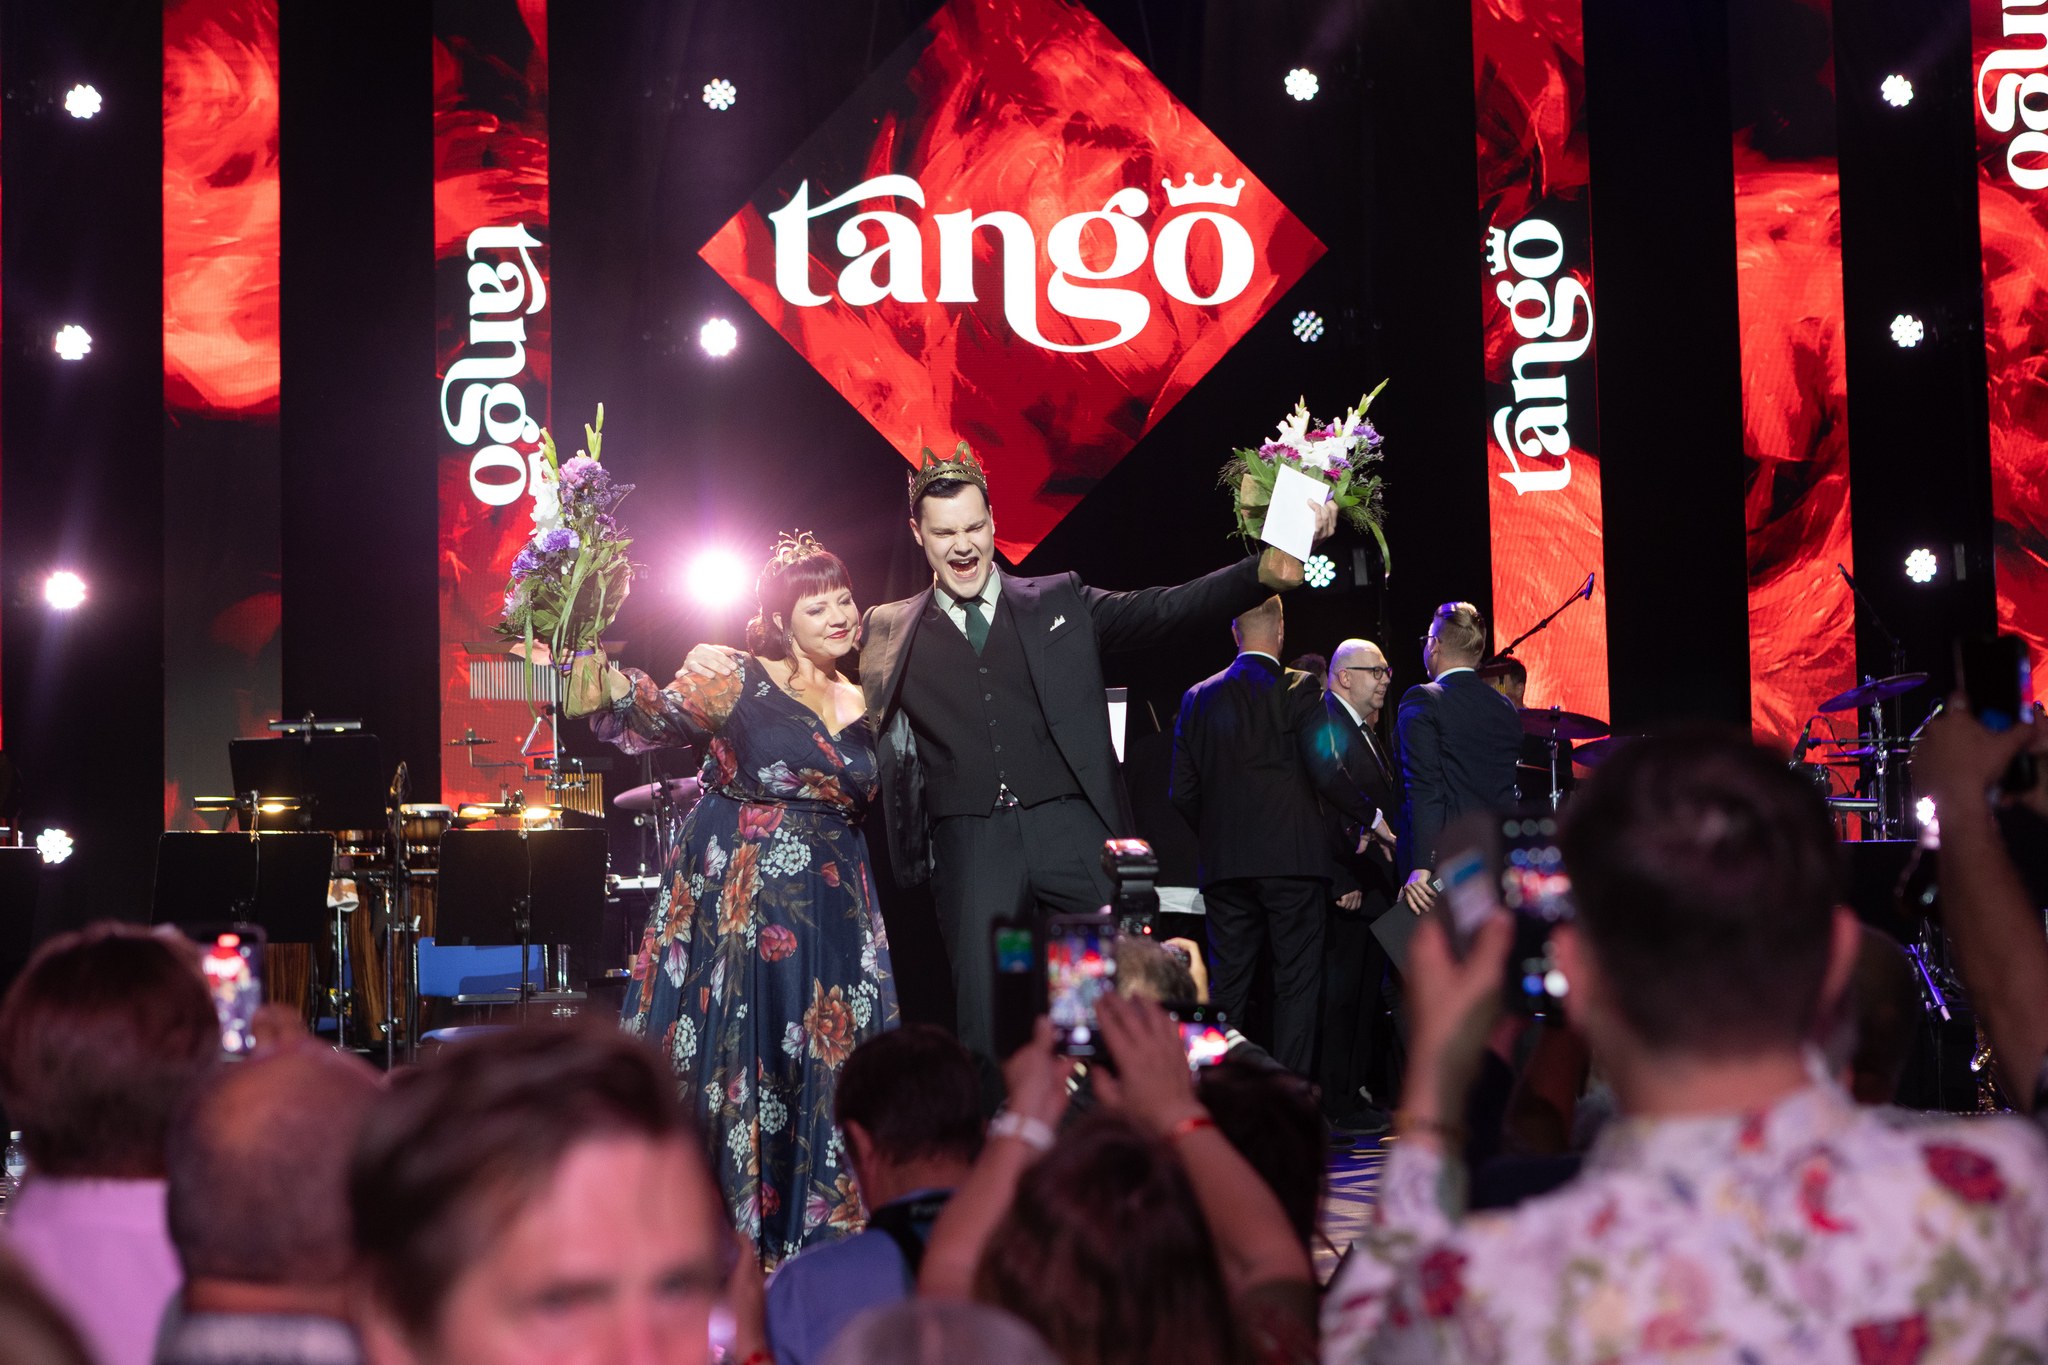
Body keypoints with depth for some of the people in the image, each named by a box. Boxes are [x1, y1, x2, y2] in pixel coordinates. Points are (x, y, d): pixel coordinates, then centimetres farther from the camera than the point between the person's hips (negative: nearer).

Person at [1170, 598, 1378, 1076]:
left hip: (1223, 860, 4)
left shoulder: (1198, 697, 7)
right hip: (1291, 858, -4)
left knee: (1227, 985, 8)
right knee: (1297, 981, 1)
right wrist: (1370, 815, 5)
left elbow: (1183, 791, 6)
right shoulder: (1299, 689, -5)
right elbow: (1327, 773, -11)